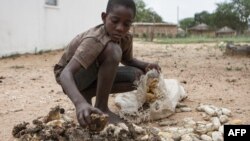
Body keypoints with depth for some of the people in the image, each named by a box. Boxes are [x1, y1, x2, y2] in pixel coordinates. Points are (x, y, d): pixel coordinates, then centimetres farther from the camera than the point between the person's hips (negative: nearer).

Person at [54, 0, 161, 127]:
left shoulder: (126, 38, -12)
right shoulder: (95, 40, -34)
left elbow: (128, 60, 9)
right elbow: (65, 73, -44)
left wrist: (146, 65, -14)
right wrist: (80, 103, -62)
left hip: (92, 74, 7)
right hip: (72, 75, -7)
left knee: (138, 75, -12)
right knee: (113, 50, -33)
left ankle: (87, 93, -1)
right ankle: (101, 108, -21)